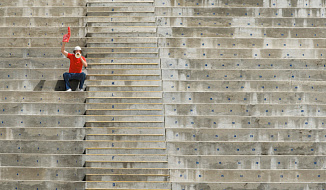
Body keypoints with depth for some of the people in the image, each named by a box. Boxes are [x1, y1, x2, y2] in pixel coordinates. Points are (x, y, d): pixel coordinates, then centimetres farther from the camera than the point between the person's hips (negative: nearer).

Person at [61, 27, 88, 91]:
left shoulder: (82, 58, 1)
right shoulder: (71, 56, 2)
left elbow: (85, 65, -16)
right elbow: (62, 51, -6)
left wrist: (80, 58, -23)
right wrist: (64, 42, -19)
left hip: (78, 75, -1)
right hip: (71, 74, 1)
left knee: (83, 74, -33)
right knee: (65, 74, -31)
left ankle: (81, 88, -20)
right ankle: (68, 88, -24)